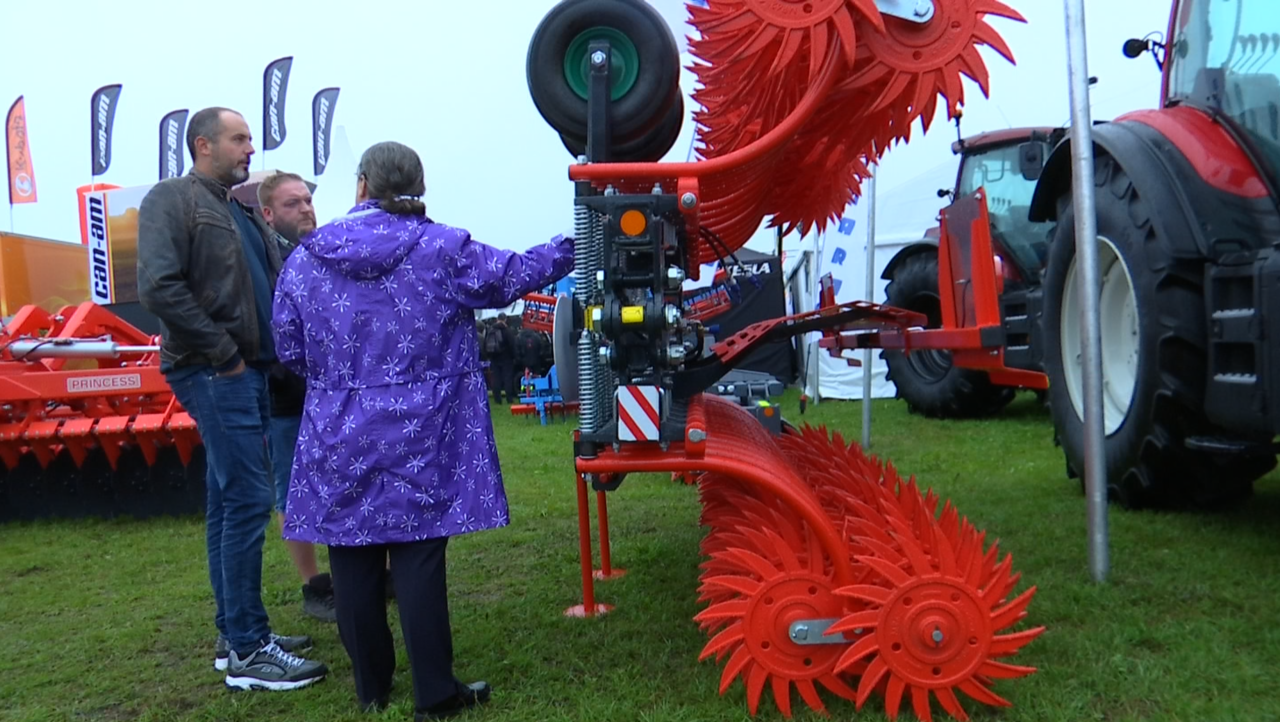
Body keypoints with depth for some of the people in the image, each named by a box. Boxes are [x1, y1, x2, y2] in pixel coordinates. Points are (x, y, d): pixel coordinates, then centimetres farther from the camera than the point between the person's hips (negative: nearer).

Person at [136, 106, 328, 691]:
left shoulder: (244, 211, 19)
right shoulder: (171, 199, -7)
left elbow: (274, 286, 23)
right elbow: (159, 287, -19)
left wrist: (273, 349, 8)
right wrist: (223, 352, -16)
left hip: (249, 371, 9)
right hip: (213, 374, -9)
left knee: (229, 501, 12)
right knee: (248, 499, -10)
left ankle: (236, 635, 21)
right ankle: (247, 651, -3)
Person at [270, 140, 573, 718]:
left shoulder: (306, 259, 2)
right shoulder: (443, 249, -7)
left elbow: (290, 350, 6)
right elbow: (512, 276, 4)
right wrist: (576, 243, 18)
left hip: (339, 439, 3)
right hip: (420, 440, -2)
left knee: (353, 561, 11)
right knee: (418, 559, 1)